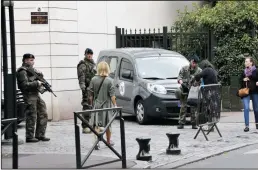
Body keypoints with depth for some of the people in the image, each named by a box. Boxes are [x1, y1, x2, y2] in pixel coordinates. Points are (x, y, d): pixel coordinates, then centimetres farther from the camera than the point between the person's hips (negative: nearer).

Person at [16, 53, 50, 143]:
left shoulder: (32, 69, 16)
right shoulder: (22, 71, -11)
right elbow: (25, 85, -19)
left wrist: (39, 74, -1)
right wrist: (37, 83, -18)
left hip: (36, 95, 9)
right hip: (29, 96, -9)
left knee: (43, 115, 9)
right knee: (31, 117, -5)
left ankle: (40, 135, 16)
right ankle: (29, 137, 3)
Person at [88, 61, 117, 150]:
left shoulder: (94, 79, -4)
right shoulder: (109, 80, -10)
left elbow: (90, 94, 2)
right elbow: (112, 95, -10)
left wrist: (91, 103, 13)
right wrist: (115, 105, -3)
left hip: (96, 104, 1)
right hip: (106, 105, -1)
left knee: (96, 124, 0)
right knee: (108, 124, 14)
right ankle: (108, 141, 29)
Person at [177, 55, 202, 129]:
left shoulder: (199, 71, 5)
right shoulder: (184, 69, 6)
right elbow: (179, 77, 2)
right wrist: (181, 82, -20)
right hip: (185, 91, 0)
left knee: (194, 108, 0)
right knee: (183, 107, -2)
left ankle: (194, 124, 7)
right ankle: (181, 123, 2)